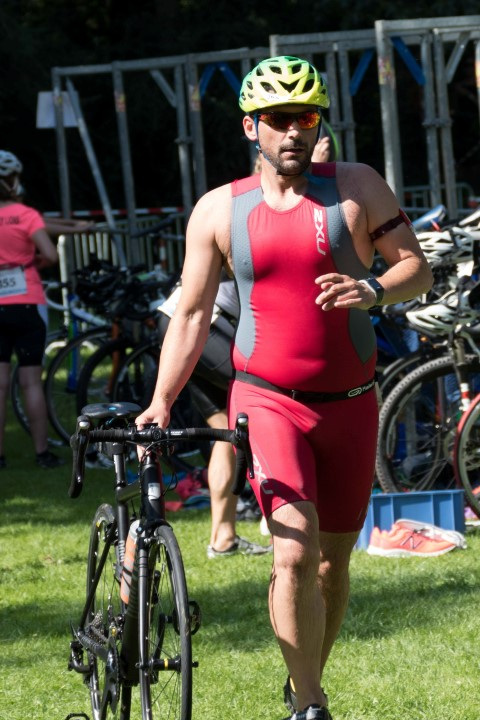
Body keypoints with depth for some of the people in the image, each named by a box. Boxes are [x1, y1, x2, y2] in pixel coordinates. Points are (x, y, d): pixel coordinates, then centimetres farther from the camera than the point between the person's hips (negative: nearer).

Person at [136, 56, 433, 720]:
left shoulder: (357, 187, 0)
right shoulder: (219, 210, 2)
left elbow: (418, 269, 1)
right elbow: (191, 315, 6)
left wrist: (373, 289, -20)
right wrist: (161, 402, -3)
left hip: (349, 406, 2)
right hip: (268, 402, -2)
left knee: (333, 563, 11)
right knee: (294, 554, -19)